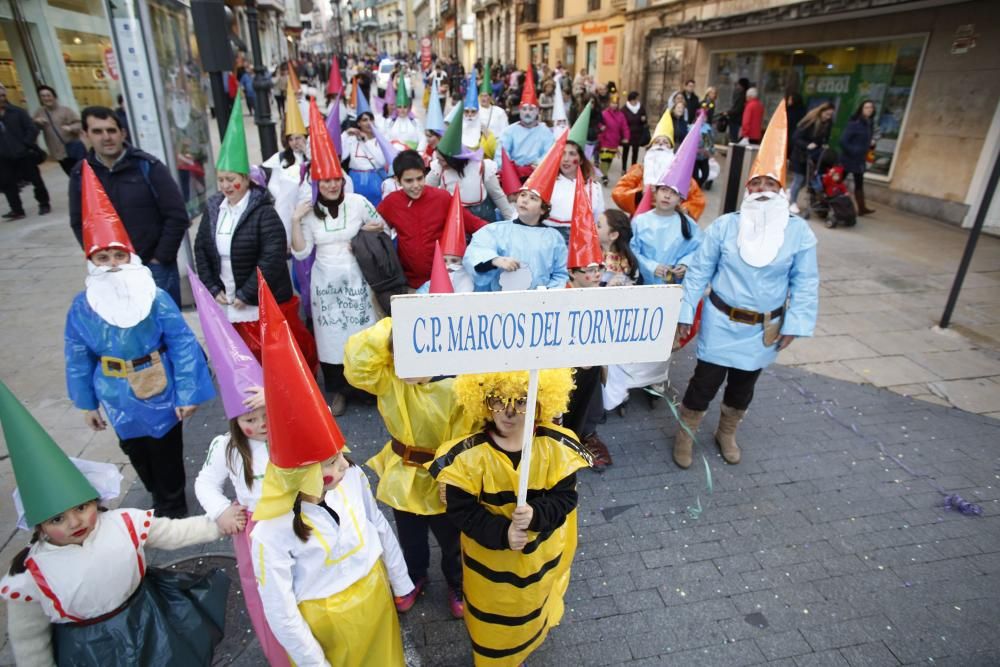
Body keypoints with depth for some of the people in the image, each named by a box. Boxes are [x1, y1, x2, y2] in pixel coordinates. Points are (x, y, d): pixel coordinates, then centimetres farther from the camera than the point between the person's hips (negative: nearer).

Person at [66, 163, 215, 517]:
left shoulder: (155, 298, -17)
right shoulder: (82, 307, -7)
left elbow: (183, 345, -15)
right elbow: (78, 360, 4)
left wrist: (188, 394, -13)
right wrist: (86, 402, 10)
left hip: (161, 397, -3)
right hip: (120, 403, 4)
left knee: (167, 455, 11)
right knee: (137, 456, 20)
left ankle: (172, 509, 33)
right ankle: (160, 500, 43)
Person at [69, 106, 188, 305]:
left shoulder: (147, 166, -8)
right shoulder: (80, 174, 2)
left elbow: (177, 216, -9)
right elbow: (78, 223, 12)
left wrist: (160, 259, -8)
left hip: (155, 268, -3)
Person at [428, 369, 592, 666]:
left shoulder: (556, 446, -22)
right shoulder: (469, 454, -27)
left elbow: (565, 497, -16)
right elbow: (461, 509, -20)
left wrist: (535, 515, -34)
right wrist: (502, 533, -31)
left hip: (540, 555, 2)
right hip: (489, 556, -2)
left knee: (531, 610, 32)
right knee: (492, 618, 25)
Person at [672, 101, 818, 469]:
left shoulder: (798, 231, -8)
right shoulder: (724, 226, -11)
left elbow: (805, 283, -2)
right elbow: (699, 271, -6)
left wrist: (794, 324, -6)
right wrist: (685, 312, -6)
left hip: (765, 328, 2)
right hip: (722, 322, -2)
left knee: (744, 385, 19)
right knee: (706, 381, 1)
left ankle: (727, 433, 43)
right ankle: (685, 434, 24)